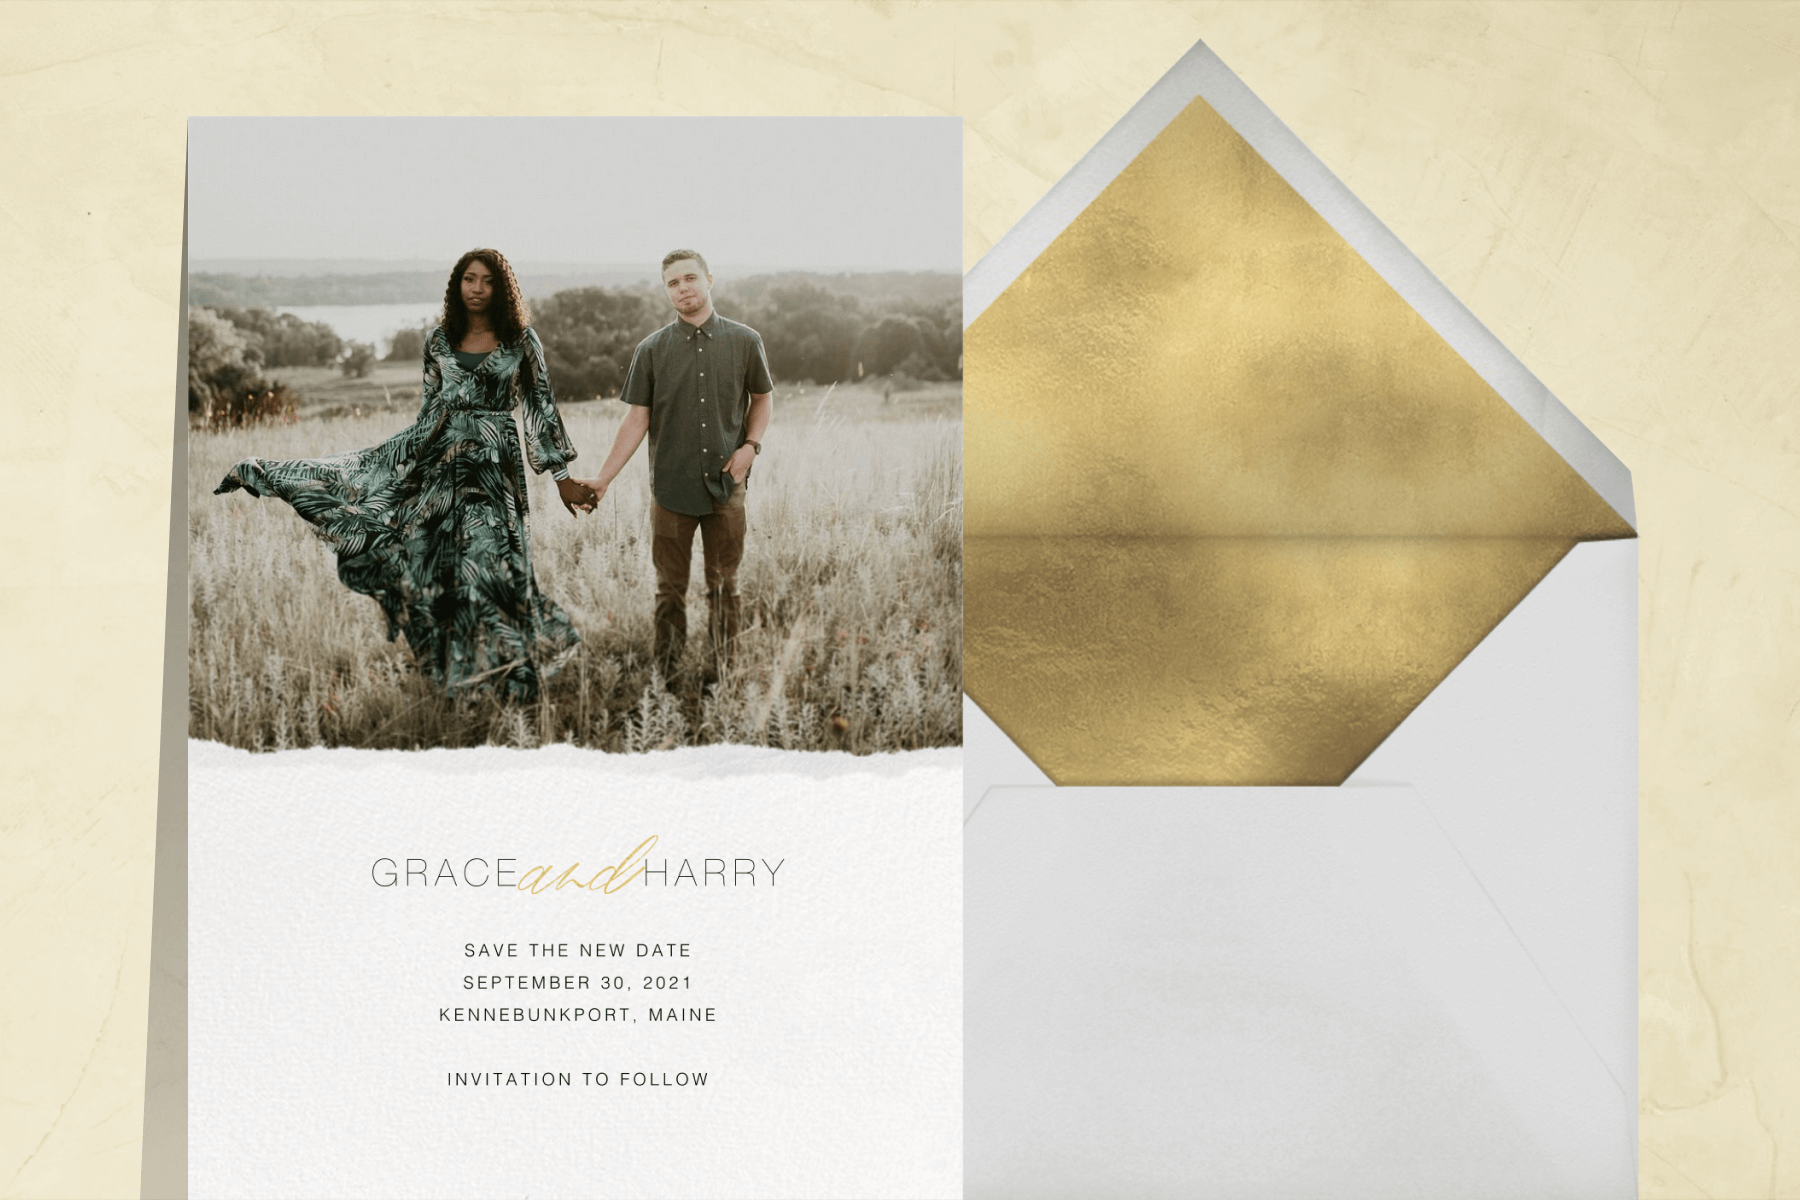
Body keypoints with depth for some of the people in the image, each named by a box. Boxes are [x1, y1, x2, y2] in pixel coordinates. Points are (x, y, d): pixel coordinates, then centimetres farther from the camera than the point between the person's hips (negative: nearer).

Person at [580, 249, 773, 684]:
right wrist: (603, 479, -5)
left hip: (725, 486, 0)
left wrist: (751, 444, -3)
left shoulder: (744, 342, 1)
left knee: (723, 586, 7)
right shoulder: (651, 350, 0)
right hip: (671, 488, 0)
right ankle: (665, 678, 15)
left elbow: (763, 397, 14)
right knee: (670, 588, 6)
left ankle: (722, 676, 18)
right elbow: (637, 419, 1)